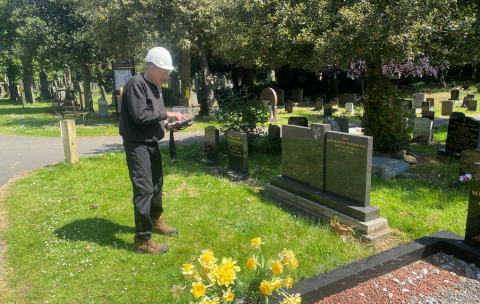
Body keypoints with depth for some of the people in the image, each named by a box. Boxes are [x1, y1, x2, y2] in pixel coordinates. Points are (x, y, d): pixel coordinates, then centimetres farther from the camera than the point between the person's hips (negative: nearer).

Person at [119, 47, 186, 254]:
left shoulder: (155, 87, 13)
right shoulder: (136, 84, -15)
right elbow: (140, 116, -23)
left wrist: (168, 124, -1)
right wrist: (167, 114, -16)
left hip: (151, 144, 10)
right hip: (137, 145, -9)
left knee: (157, 183, 20)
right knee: (144, 189, -11)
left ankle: (155, 221, 40)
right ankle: (142, 240, -2)